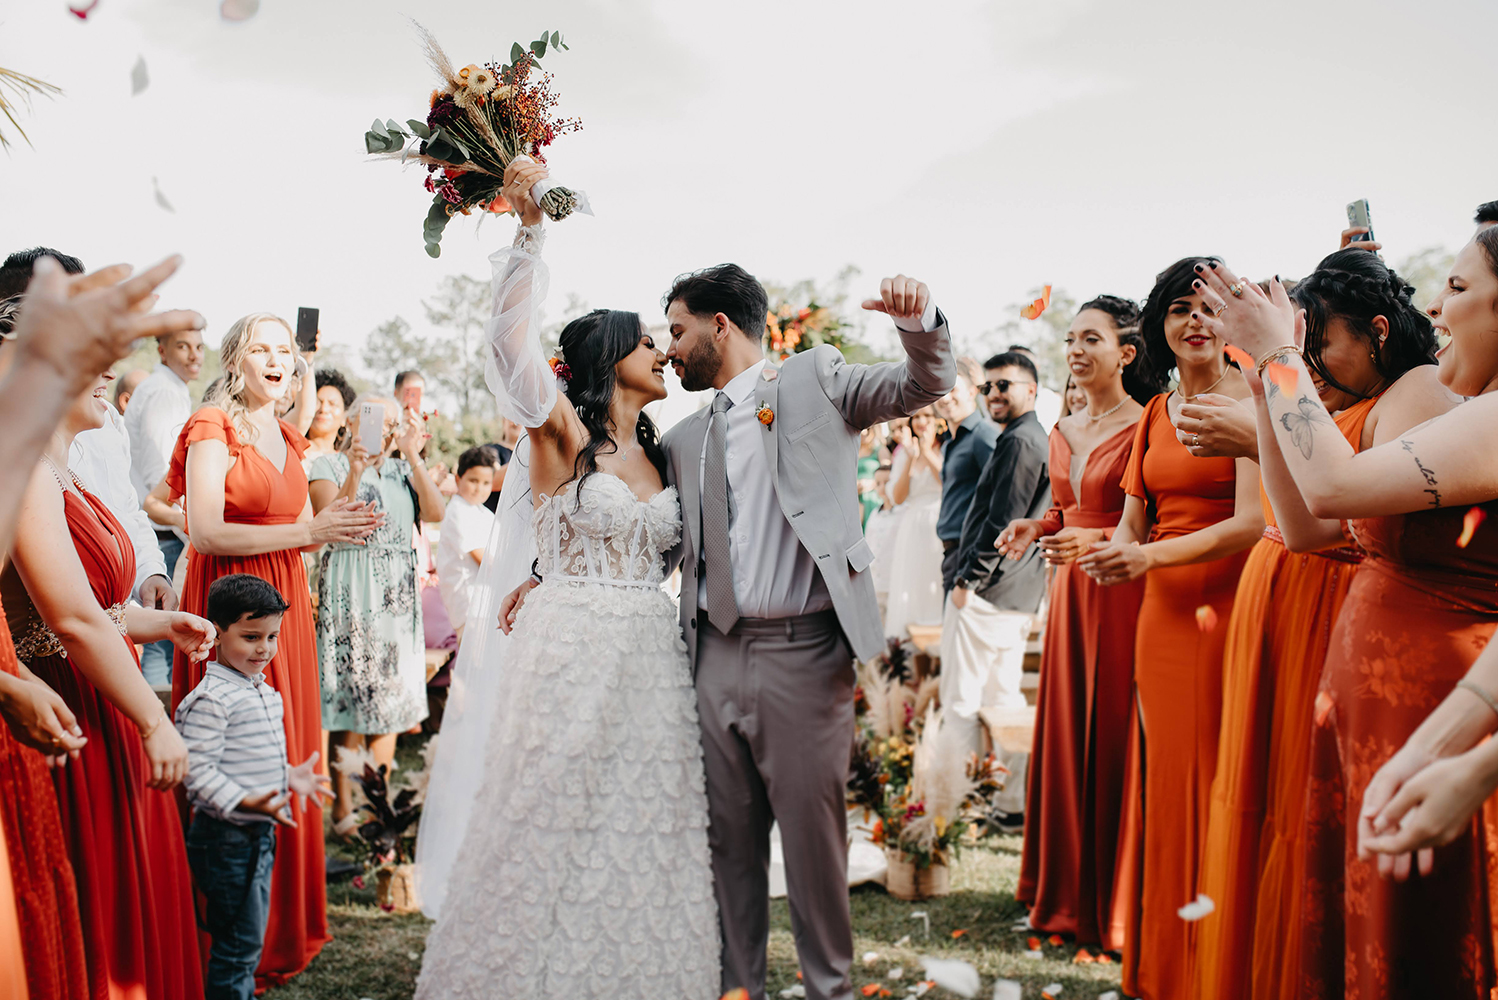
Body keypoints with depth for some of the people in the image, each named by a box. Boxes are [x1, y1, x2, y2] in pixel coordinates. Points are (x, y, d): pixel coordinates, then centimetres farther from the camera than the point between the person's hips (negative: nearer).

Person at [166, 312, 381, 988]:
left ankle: (288, 919, 22)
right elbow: (205, 531, -17)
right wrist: (308, 531, -17)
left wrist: (334, 524, -1)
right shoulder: (212, 428, -7)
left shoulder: (287, 439, 16)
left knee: (286, 760, 10)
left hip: (284, 604, 7)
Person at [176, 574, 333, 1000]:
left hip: (260, 832, 9)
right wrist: (244, 803, -31)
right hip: (225, 836, -9)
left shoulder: (266, 693, 11)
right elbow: (197, 769, -23)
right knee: (238, 942, -1)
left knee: (250, 939, 19)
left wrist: (289, 777, 11)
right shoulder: (210, 699, -18)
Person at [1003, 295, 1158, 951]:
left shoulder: (1143, 428, -9)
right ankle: (1066, 891, 25)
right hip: (1070, 592, 7)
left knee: (1112, 737, -2)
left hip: (1122, 594, -7)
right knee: (1065, 733, 11)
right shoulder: (1063, 431, 13)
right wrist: (1035, 528, 5)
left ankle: (1116, 903, 12)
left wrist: (1100, 541, -25)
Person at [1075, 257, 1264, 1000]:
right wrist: (1112, 556, -8)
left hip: (1227, 605, -6)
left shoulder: (1250, 400, -6)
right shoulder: (1155, 414, 14)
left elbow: (1252, 523, -15)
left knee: (1213, 779, -2)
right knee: (1165, 774, 10)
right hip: (1162, 611, 6)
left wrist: (1149, 556, -21)